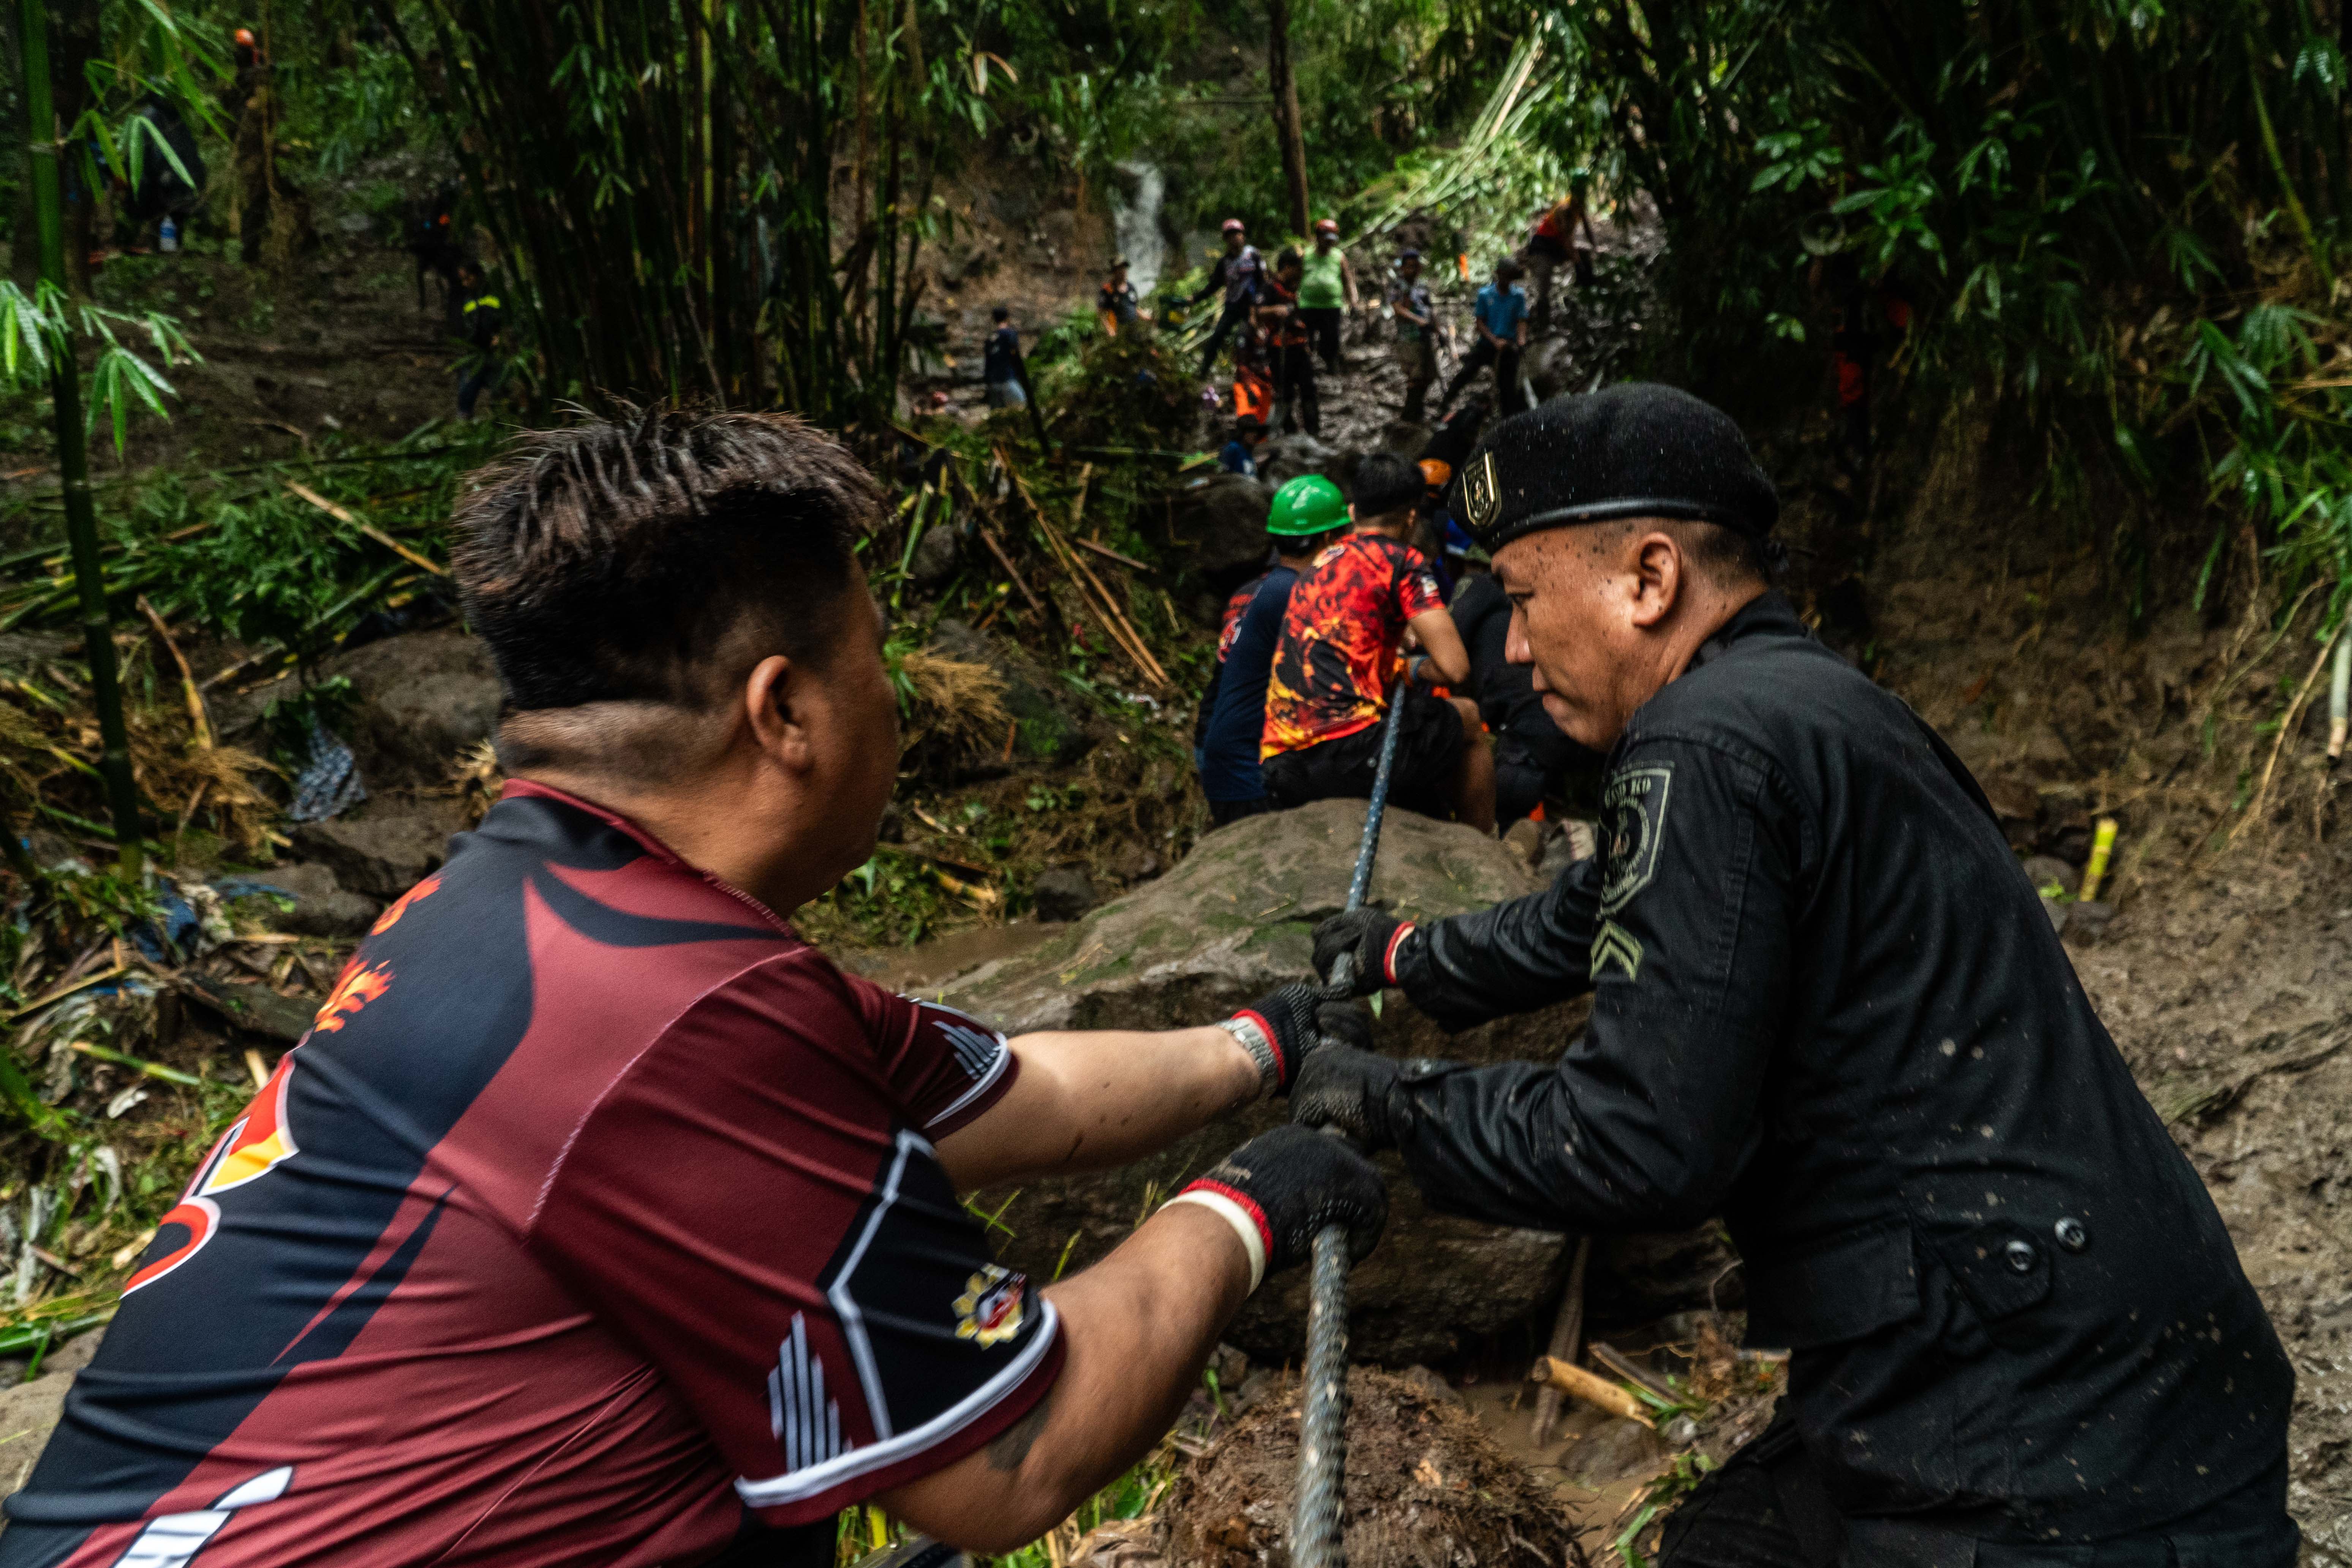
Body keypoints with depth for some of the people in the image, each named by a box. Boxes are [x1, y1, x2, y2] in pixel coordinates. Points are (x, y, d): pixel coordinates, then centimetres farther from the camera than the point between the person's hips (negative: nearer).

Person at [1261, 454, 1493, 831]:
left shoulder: (1318, 565, 22)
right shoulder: (1402, 561, 1)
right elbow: (1455, 668, -4)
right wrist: (1416, 668, 17)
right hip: (1348, 752, -7)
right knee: (1467, 717, 20)